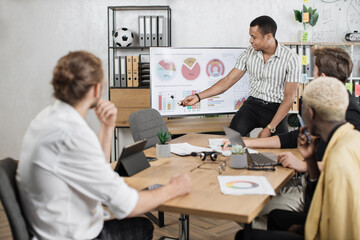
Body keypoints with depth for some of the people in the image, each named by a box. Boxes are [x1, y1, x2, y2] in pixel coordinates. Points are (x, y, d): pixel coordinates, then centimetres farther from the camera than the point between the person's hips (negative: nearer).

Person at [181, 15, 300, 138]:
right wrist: (198, 96, -3)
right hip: (253, 103, 2)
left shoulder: (290, 58, -8)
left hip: (276, 108, -2)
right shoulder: (249, 53, 3)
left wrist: (270, 128, -18)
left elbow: (289, 98, -9)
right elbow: (229, 80, 5)